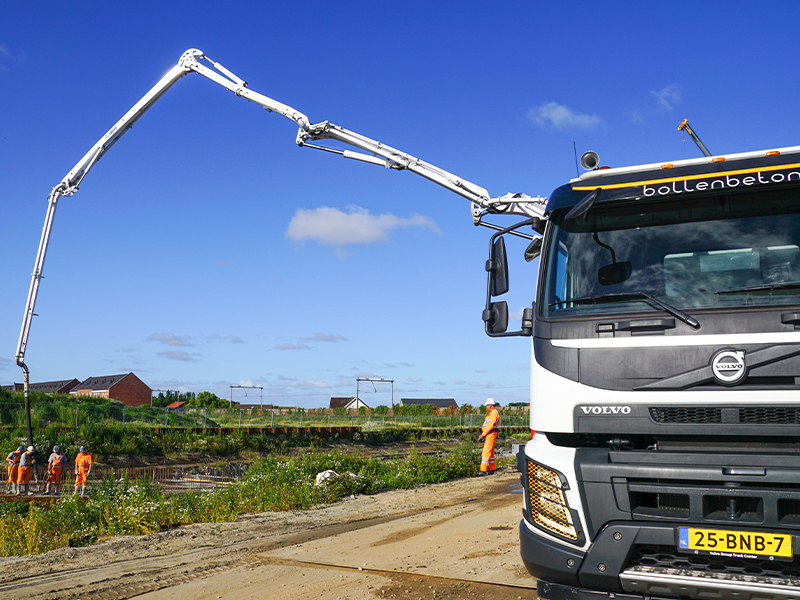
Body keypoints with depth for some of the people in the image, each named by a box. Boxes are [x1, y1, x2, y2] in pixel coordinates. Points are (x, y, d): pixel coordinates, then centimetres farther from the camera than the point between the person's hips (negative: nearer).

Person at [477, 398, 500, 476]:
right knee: (490, 452, 15)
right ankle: (492, 469, 21)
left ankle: (483, 470, -17)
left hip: (490, 434, -11)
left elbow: (490, 425, -20)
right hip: (488, 435, 11)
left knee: (486, 452, -13)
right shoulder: (491, 413, 19)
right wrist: (483, 434, 11)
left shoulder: (494, 413, -14)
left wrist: (483, 435, -17)